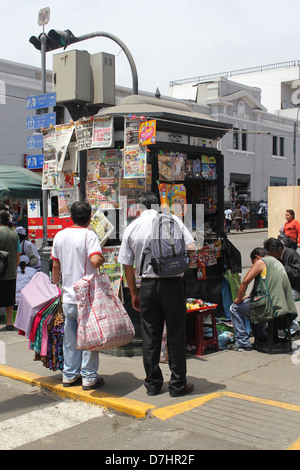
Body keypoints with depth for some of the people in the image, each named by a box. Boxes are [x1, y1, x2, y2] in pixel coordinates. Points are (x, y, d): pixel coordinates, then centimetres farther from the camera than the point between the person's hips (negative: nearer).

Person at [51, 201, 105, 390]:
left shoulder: (60, 236, 7)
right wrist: (103, 258, -4)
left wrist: (56, 287, 25)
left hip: (68, 295, 6)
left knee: (70, 337, 15)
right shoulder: (89, 235, -11)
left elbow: (55, 265, 14)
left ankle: (69, 375, 23)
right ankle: (89, 377, 9)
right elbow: (95, 260, -26)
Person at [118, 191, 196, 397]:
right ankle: (178, 384, 12)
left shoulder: (131, 228, 4)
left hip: (148, 285, 2)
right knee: (176, 334, 6)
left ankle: (153, 384, 19)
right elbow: (191, 248, -6)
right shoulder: (172, 220, -1)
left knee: (150, 336, 10)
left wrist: (134, 293, 16)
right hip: (172, 284, -2)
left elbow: (127, 265, 6)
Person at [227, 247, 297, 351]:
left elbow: (245, 281, -12)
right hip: (283, 306, 9)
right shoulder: (278, 263, 23)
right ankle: (261, 337, 35)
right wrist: (251, 296, 24)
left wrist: (239, 299, 1)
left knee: (235, 308, 6)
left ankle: (242, 343, 4)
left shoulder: (261, 262, -4)